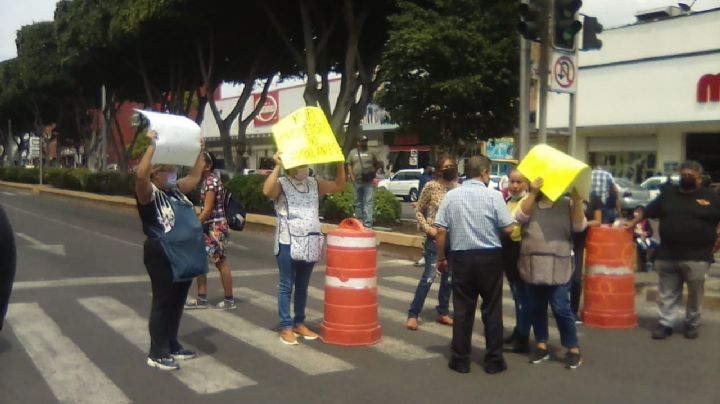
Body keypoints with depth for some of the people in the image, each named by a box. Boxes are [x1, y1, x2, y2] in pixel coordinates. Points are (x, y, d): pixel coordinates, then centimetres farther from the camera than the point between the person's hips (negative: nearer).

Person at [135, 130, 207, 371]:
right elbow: (141, 174, -30)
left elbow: (195, 176, 23)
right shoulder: (149, 194, -10)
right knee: (163, 303, 0)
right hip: (163, 257, -8)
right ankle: (157, 354, 9)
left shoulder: (176, 191, 12)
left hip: (184, 256, 8)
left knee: (177, 303, 16)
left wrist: (200, 150, 20)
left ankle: (172, 346, 29)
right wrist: (152, 145, -28)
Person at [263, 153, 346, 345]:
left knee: (302, 286, 15)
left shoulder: (314, 184, 12)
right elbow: (267, 191, -26)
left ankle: (299, 323, 25)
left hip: (310, 244, 6)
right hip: (288, 243, -6)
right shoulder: (281, 184, -5)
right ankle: (286, 327, 7)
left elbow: (339, 186, 15)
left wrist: (340, 164, 4)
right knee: (286, 286, 1)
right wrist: (277, 166, -26)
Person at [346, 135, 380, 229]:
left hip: (368, 182, -1)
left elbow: (377, 164, 16)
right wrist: (352, 177, -4)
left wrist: (373, 173, 2)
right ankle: (359, 220, 17)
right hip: (357, 181, 1)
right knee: (358, 202, 9)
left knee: (368, 201, -9)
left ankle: (368, 222, -12)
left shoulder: (370, 153, 10)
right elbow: (349, 165, 6)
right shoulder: (352, 152, 10)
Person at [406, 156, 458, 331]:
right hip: (435, 239, -4)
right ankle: (413, 314, 3)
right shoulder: (431, 186, -6)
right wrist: (428, 229, -10)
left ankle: (443, 313, 26)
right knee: (428, 277, -7)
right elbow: (418, 211, 0)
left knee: (448, 278, 12)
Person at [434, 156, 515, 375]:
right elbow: (508, 228, -8)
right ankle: (493, 360, 15)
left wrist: (441, 258, 9)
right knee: (492, 309, 9)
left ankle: (461, 360, 14)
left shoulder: (451, 195, 0)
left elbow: (441, 230, -2)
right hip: (489, 257, -2)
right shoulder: (494, 195, -6)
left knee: (462, 309, 8)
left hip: (461, 257, 2)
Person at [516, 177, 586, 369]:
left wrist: (577, 201, -15)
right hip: (533, 266, 3)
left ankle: (573, 349, 10)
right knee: (536, 308, 11)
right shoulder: (530, 202, 10)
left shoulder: (567, 204, 5)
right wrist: (532, 193, -16)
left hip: (558, 268, -3)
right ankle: (541, 346, 25)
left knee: (561, 308, -3)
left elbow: (579, 226, -5)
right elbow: (521, 217, -9)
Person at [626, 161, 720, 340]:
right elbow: (647, 211, 17)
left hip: (697, 257, -2)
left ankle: (692, 324, 22)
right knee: (667, 293, 7)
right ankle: (665, 323, 14)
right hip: (667, 255, 3)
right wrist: (632, 224, 16)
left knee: (695, 293, 8)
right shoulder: (668, 193, 11)